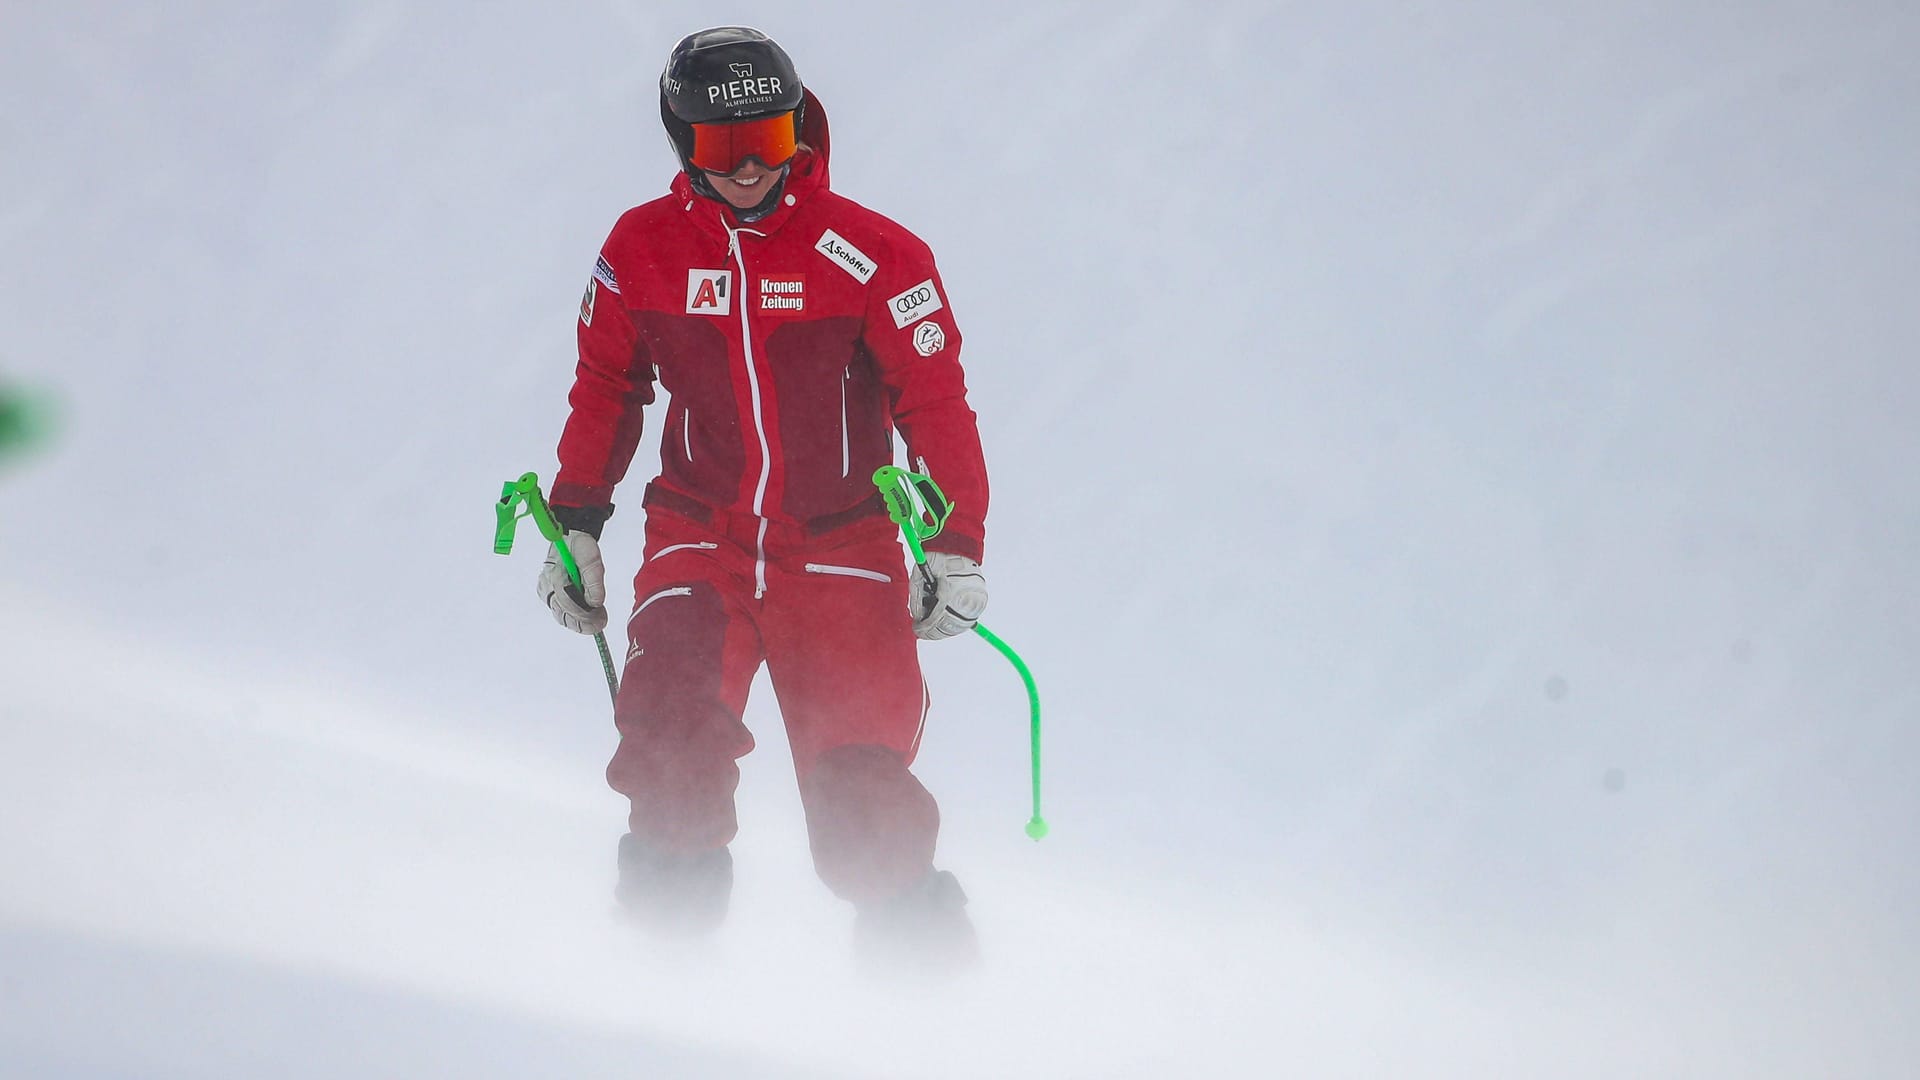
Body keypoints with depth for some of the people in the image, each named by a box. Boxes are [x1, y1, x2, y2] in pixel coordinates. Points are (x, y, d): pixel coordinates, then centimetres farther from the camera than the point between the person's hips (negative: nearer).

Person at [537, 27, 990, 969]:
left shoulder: (871, 256, -8)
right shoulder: (643, 249, 1)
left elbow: (936, 405, -4)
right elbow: (605, 388, 15)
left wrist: (955, 546, -10)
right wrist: (575, 525, 13)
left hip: (842, 548, -2)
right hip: (699, 532, 2)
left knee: (862, 786, -9)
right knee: (674, 718, -23)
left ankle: (915, 943, 9)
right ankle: (664, 910, -9)